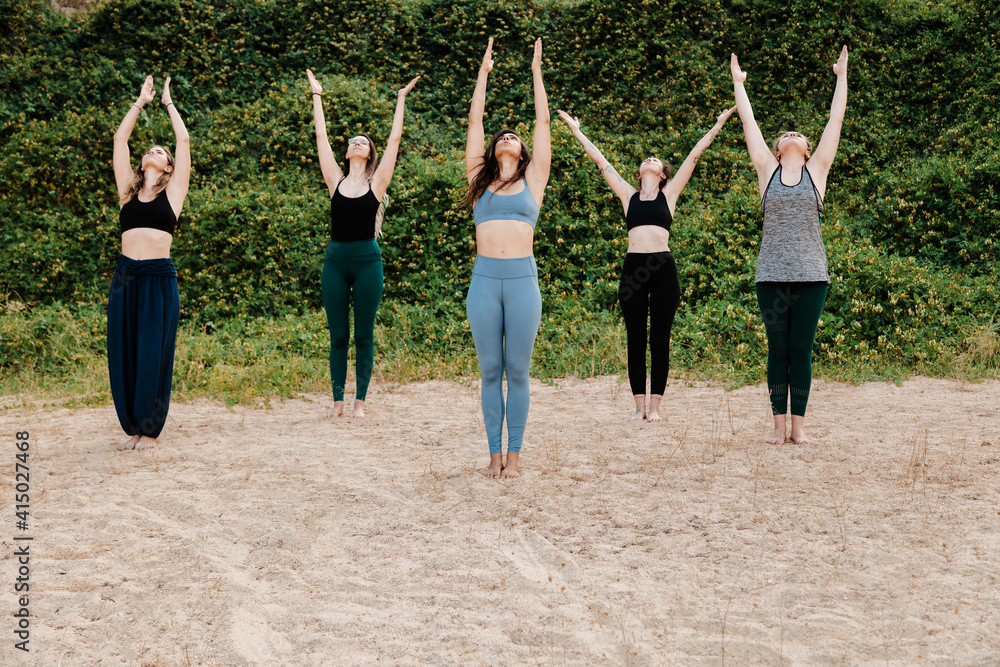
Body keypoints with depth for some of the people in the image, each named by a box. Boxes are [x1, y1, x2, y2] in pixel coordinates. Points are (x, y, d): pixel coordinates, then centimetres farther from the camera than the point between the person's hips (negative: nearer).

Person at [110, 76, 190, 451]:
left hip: (159, 278, -3)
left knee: (153, 355, -2)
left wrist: (168, 103, 19)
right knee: (124, 354, 4)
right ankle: (133, 427, 14)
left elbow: (184, 140, 7)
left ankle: (150, 430, 6)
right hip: (125, 278, 3)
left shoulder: (173, 190, 7)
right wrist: (140, 102, 23)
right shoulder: (128, 189, 14)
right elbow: (120, 138, 17)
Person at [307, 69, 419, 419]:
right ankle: (338, 400, 13)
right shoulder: (336, 181, 7)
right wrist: (317, 96, 15)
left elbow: (394, 139, 3)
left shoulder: (376, 183, 2)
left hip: (367, 260, -2)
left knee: (364, 336, 4)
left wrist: (401, 99, 7)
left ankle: (360, 401, 10)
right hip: (335, 261, 2)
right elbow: (321, 136, 10)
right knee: (338, 336, 6)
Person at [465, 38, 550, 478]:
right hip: (484, 279, 1)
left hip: (522, 280, -1)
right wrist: (484, 73, 23)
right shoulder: (480, 181, 13)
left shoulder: (532, 180, 11)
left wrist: (536, 73, 19)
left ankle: (513, 456, 7)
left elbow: (543, 122, 13)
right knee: (490, 371, 4)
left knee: (517, 372, 2)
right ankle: (494, 455, 10)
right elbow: (474, 121, 17)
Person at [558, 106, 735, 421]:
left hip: (663, 268, -1)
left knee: (660, 339, 1)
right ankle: (639, 405, 9)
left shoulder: (669, 193, 11)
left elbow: (693, 156, 12)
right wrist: (577, 132, 24)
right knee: (636, 340, 3)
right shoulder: (628, 195, 14)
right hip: (633, 267, 1)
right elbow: (601, 161, 19)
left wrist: (718, 124, 14)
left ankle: (655, 405, 6)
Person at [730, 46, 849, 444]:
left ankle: (798, 425, 8)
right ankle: (779, 425, 9)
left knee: (801, 351, 3)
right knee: (777, 351, 4)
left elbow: (836, 120, 12)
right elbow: (748, 122, 15)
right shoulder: (767, 170, 8)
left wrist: (842, 77, 17)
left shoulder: (817, 171, 8)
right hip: (772, 274, 0)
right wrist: (738, 83, 21)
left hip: (811, 275, 0)